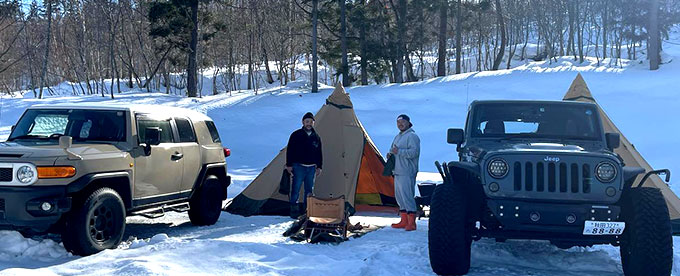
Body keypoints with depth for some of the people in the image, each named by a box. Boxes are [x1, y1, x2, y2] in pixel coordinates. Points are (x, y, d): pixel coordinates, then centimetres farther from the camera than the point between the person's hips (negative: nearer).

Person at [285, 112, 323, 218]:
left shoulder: (316, 137, 10)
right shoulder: (296, 135, -2)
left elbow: (319, 153, 17)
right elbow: (290, 151, -1)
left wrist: (319, 167, 11)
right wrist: (289, 165, -6)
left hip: (311, 168, 4)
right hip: (298, 167, -4)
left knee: (310, 190, 7)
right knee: (296, 189, -6)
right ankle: (294, 210, 1)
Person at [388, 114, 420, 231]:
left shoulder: (412, 136, -9)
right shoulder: (398, 136, 21)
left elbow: (414, 152, -20)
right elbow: (393, 149, 30)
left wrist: (399, 151, -23)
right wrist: (390, 154, 7)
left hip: (407, 172, -10)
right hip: (397, 172, 10)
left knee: (407, 195, -12)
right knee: (399, 196, 11)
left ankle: (411, 222, -9)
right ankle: (404, 221, 19)